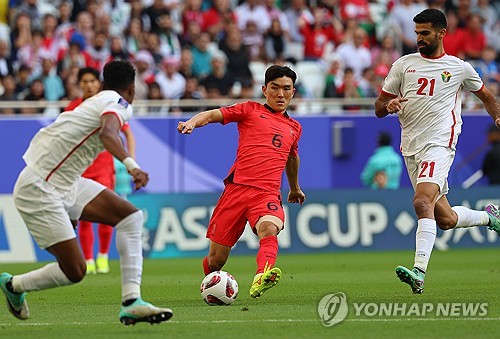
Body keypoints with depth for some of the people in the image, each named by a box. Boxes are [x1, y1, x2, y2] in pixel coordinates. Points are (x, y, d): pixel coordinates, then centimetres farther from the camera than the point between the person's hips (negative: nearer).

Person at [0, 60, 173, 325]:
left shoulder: (98, 101, 12)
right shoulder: (118, 104, -15)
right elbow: (107, 133, -37)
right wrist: (131, 165, -53)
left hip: (64, 184, 10)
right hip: (38, 190, -10)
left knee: (131, 216, -2)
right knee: (74, 271, -10)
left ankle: (131, 302, -8)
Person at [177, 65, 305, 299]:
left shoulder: (294, 128, 24)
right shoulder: (250, 110, 12)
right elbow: (212, 115, 3)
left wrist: (295, 188, 57)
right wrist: (192, 121, -18)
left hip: (268, 194, 2)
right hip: (237, 188, -1)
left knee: (269, 228, -35)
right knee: (216, 260, 0)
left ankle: (260, 279, -60)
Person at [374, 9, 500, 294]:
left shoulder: (459, 68, 6)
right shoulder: (403, 64, 12)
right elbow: (379, 109, 13)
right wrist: (389, 106, -11)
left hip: (439, 145, -5)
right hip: (411, 149, 5)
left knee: (422, 203, -27)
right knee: (445, 219, 9)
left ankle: (419, 273, -34)